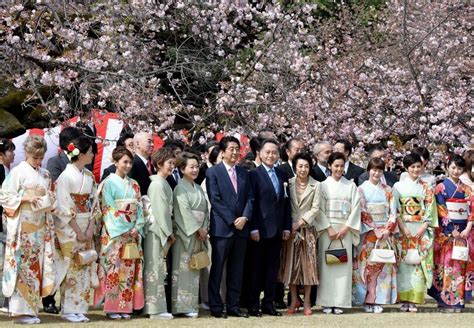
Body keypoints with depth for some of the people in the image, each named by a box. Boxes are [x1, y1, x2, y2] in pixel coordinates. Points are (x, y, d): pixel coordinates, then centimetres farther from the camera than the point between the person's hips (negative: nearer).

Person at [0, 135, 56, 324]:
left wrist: (50, 199, 1)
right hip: (22, 225, -6)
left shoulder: (45, 174, 14)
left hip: (40, 225, 6)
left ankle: (30, 308, 10)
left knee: (37, 265, 4)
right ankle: (20, 310, -4)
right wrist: (26, 199, -16)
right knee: (22, 265, -7)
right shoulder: (18, 172, -3)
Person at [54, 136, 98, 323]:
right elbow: (63, 207, -12)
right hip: (69, 229, -6)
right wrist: (78, 231, -13)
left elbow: (93, 203, 9)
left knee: (85, 268, 4)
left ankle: (79, 308, 9)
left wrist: (90, 229, -3)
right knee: (72, 268, -5)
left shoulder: (89, 176, 10)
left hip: (86, 228, 6)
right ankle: (69, 310, 2)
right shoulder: (66, 176, -9)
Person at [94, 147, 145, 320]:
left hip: (132, 232, 5)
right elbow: (109, 209, -8)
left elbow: (139, 208, 10)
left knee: (129, 270, 3)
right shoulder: (109, 183, -2)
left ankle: (125, 306, 7)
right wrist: (123, 230, -12)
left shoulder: (134, 185, 15)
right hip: (114, 233, -5)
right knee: (113, 269, -7)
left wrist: (137, 227, -5)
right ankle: (112, 307, -4)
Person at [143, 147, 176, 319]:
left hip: (162, 232, 9)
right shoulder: (158, 184, -14)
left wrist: (169, 232, 10)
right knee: (156, 268, -6)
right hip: (157, 230, -9)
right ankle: (155, 308, -3)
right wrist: (168, 232, -13)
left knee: (159, 269, 10)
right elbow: (160, 210, -17)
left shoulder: (163, 183, 14)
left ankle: (157, 307, 14)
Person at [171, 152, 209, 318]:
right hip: (185, 233, -7)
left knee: (194, 269, 6)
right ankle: (182, 306, -6)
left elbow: (205, 210, 13)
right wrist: (197, 229, -13)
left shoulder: (198, 188, 17)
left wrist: (204, 229, -3)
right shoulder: (180, 188, -5)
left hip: (198, 234, 7)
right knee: (184, 268, -7)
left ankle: (191, 304, 9)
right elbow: (184, 210, -14)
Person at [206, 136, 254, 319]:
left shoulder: (244, 173, 14)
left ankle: (233, 306, 13)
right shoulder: (213, 172, -2)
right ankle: (216, 307, 4)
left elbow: (249, 198, 9)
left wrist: (244, 217, -8)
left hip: (241, 228, 5)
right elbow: (215, 200, -9)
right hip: (222, 228, -5)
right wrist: (232, 220, -13)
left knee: (236, 270, 8)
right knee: (217, 269, 0)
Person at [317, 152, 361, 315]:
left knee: (344, 264, -2)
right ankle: (326, 302, 0)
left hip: (345, 229, 1)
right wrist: (329, 228, -11)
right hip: (327, 229, -1)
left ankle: (339, 302, 1)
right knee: (327, 264, -3)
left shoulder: (350, 186, 7)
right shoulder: (323, 185, 4)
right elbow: (320, 209, -1)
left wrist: (346, 228, -7)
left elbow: (356, 208, 2)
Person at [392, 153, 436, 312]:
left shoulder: (426, 188, 10)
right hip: (403, 229, -1)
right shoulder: (398, 186, 5)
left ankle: (414, 300, -2)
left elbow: (430, 210, 5)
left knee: (418, 263, -4)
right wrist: (404, 229, -11)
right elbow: (395, 209, -1)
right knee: (404, 263, -4)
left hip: (421, 230, 1)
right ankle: (404, 300, -1)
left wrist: (423, 228, -8)